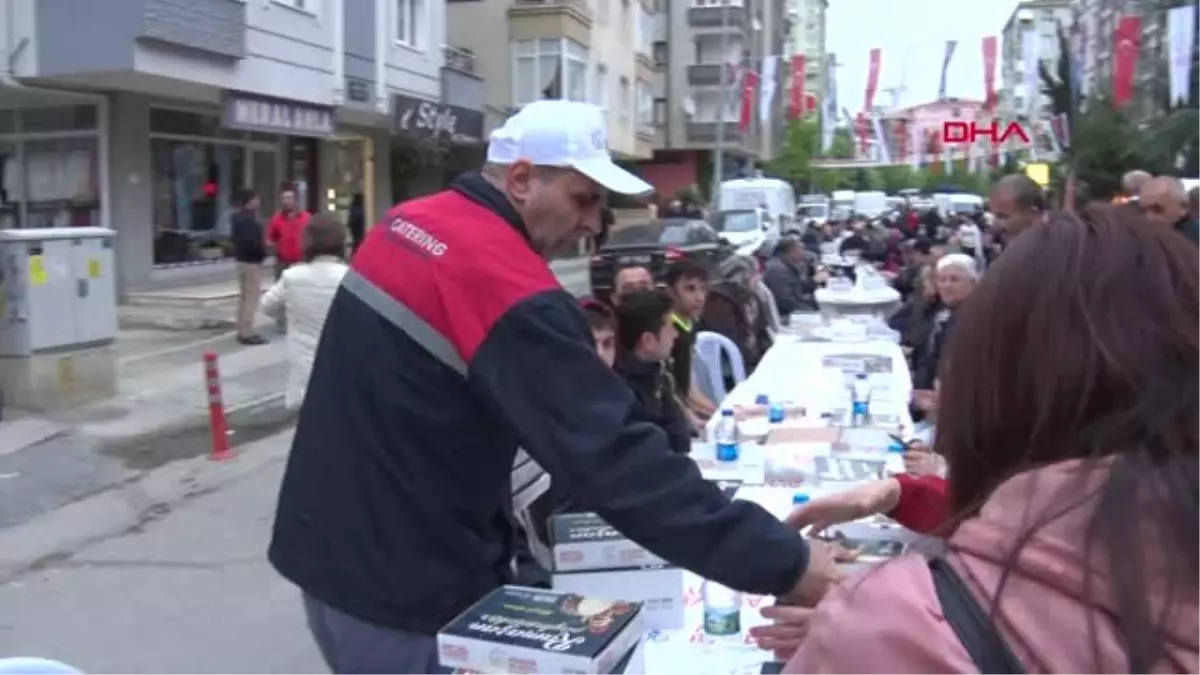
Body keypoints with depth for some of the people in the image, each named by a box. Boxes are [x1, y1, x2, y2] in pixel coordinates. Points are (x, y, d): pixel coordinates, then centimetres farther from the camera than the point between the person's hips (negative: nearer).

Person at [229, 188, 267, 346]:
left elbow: (233, 237, 18)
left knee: (244, 296, 16)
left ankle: (242, 331, 21)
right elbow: (252, 241, -26)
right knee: (252, 297, -6)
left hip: (241, 258, 10)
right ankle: (247, 333, -6)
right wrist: (262, 252, -11)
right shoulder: (248, 219, -20)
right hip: (251, 261, -10)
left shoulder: (237, 217, 11)